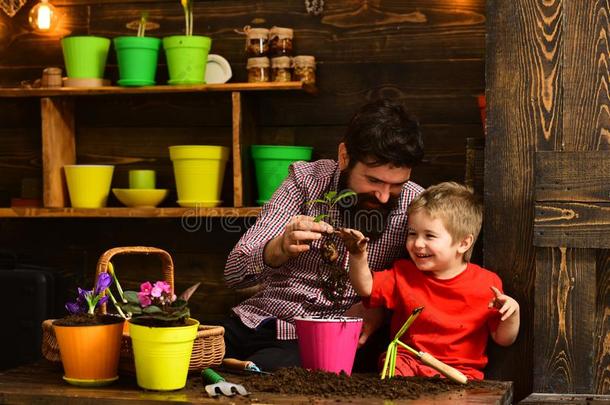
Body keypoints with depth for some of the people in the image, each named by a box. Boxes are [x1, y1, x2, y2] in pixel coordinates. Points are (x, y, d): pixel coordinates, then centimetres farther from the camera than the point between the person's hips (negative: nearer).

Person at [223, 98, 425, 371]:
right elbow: (235, 272, -9)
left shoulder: (414, 204, -6)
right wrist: (281, 247, -30)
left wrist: (378, 308, -20)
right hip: (260, 319, 2)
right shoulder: (306, 179, -5)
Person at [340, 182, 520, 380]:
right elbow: (366, 287, 1)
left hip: (459, 369, -1)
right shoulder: (403, 274, 9)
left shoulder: (486, 284, -1)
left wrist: (511, 314, -16)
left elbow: (503, 339, 4)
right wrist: (358, 257, -14)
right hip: (407, 361, 2)